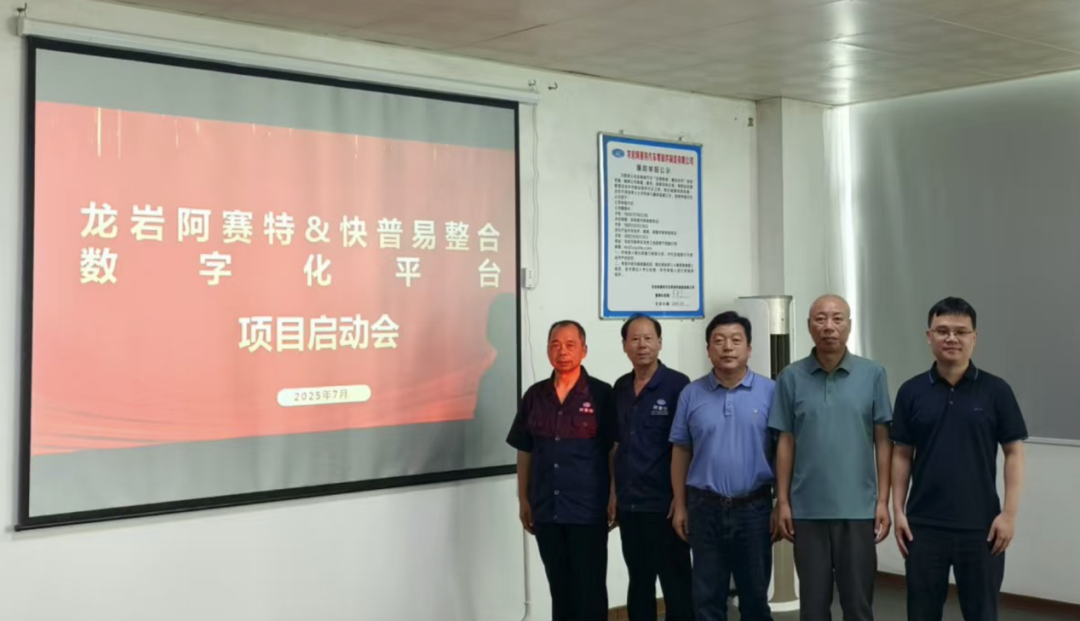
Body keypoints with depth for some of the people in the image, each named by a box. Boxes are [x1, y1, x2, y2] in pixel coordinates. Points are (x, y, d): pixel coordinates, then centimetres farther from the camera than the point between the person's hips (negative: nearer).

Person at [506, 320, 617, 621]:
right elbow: (524, 451, 11)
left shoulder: (601, 394, -5)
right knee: (559, 587, 13)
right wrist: (523, 499, 9)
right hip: (546, 509, 4)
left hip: (588, 509, -4)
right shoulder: (534, 395, 6)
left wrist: (615, 497, -10)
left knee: (590, 589, 3)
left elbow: (615, 450, -5)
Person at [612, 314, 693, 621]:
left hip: (664, 503, -5)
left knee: (675, 583, 3)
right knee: (639, 583, 15)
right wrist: (614, 492, 11)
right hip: (629, 504, 6)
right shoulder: (620, 388, 9)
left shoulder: (677, 384, -8)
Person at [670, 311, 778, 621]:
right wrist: (680, 506, 5)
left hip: (754, 508, -1)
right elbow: (681, 452, 7)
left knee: (755, 595, 11)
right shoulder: (691, 394, 3)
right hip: (705, 508, 1)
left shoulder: (770, 392, -3)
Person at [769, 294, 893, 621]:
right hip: (807, 509, 1)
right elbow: (786, 443, 4)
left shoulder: (872, 375, -1)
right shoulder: (791, 377, 1)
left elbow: (883, 441, 1)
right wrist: (782, 501, 1)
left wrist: (883, 501, -3)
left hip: (858, 508, -1)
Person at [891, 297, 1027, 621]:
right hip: (924, 524, 1)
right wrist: (898, 510, -1)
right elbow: (901, 455, 5)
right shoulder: (912, 391, 3)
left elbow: (1014, 452, -1)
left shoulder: (996, 390, -1)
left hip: (980, 525, -1)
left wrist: (1009, 513, -7)